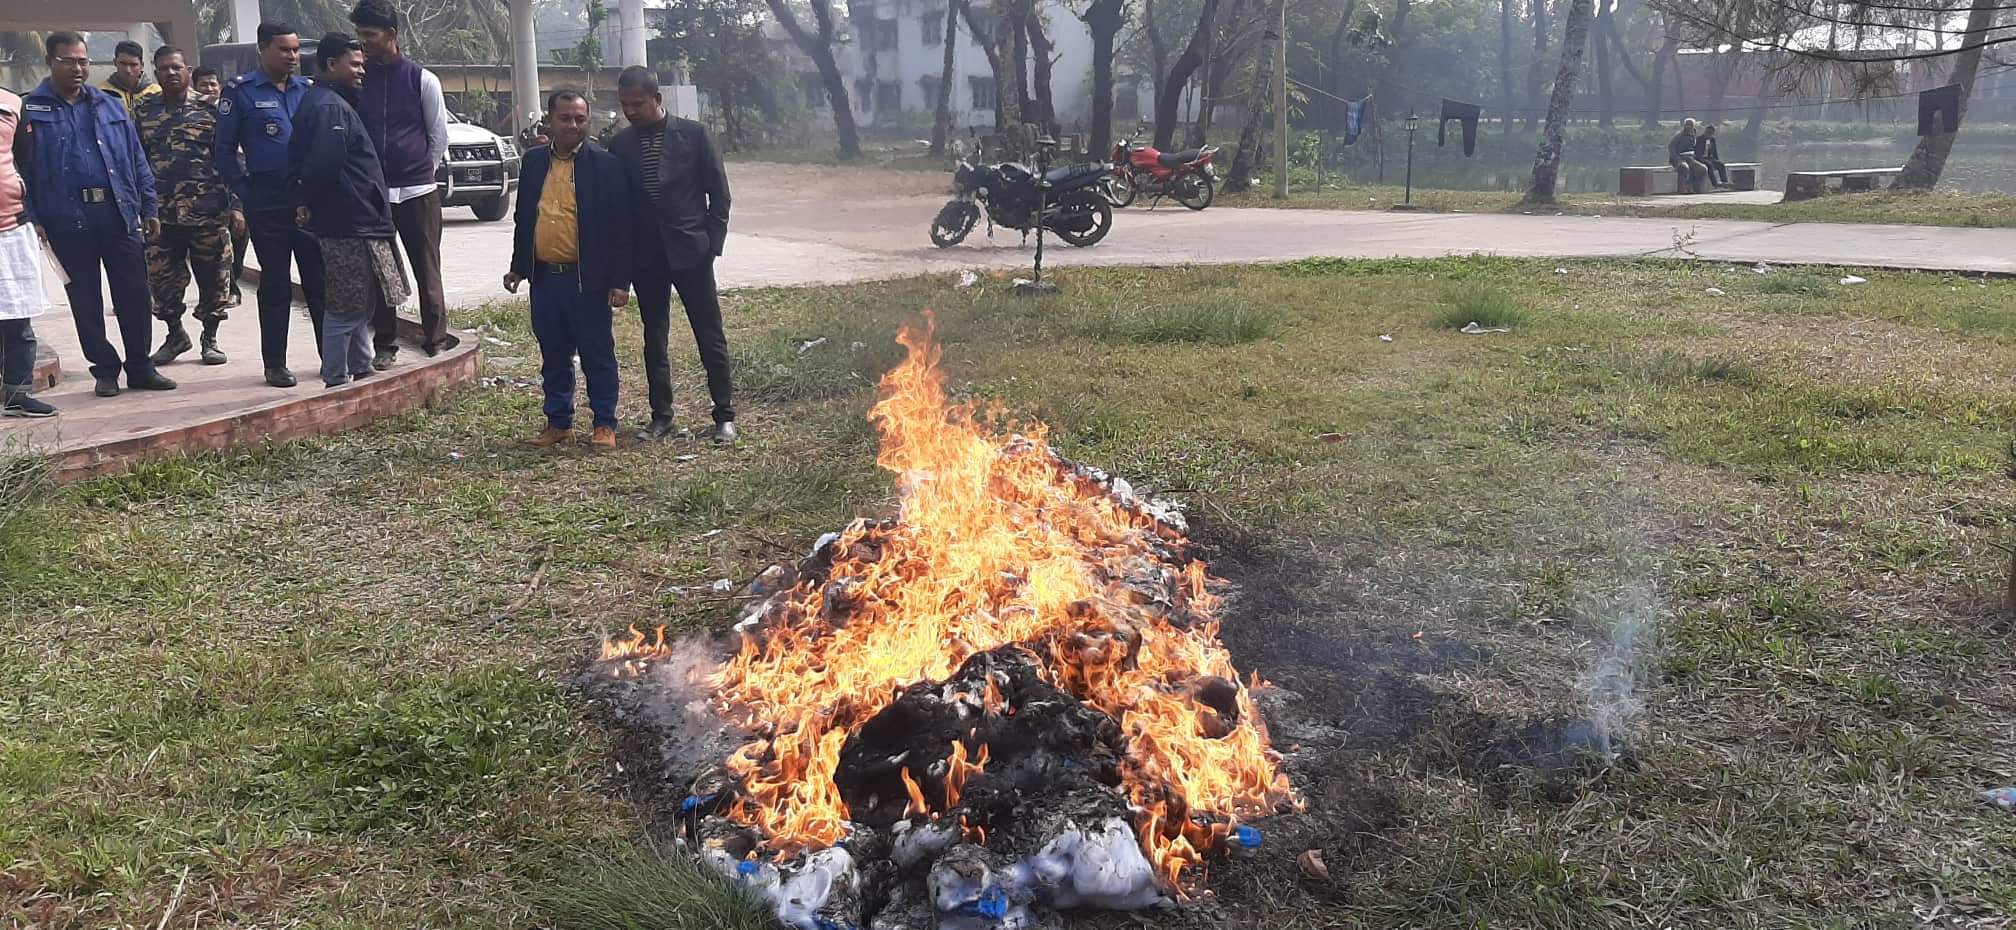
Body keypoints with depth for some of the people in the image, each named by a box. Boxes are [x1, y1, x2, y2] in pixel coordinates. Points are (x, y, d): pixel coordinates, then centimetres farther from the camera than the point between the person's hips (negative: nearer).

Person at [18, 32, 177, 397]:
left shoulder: (110, 106, 11)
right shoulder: (31, 110, 2)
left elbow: (137, 160, 12)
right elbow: (19, 169, 0)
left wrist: (148, 208, 7)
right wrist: (32, 219, -8)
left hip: (119, 216, 2)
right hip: (68, 223, -2)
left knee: (134, 297, 4)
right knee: (86, 302, 6)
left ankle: (140, 367, 15)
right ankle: (105, 370, 16)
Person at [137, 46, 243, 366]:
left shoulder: (209, 109, 3)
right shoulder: (144, 112, 10)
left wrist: (235, 206, -6)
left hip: (208, 211, -2)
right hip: (160, 213, 2)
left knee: (213, 278, 3)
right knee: (162, 278, 6)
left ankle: (210, 339, 19)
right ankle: (175, 334, 24)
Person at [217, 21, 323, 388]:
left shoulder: (307, 90, 11)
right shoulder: (241, 90, -1)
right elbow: (224, 149, 0)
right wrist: (244, 194, -7)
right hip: (268, 202, -3)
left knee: (320, 279, 6)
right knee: (276, 285, 2)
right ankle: (275, 364, 10)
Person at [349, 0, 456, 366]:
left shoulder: (422, 79, -1)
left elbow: (439, 135, 6)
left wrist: (422, 170, 8)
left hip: (417, 192, -2)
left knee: (427, 270, 2)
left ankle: (436, 339, 10)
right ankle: (384, 343, 14)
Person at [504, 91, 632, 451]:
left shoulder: (606, 164, -6)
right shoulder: (534, 162, 9)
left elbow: (621, 225, -7)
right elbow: (523, 217, 18)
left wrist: (620, 280, -11)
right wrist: (518, 267, 15)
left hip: (588, 279, -4)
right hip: (544, 278, 5)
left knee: (598, 355, 4)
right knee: (554, 357, 13)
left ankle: (605, 424, 14)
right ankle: (559, 422, 24)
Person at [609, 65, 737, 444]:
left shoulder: (693, 134, -3)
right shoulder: (620, 145, 5)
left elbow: (718, 191, -1)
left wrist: (712, 241, -6)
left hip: (690, 250, -3)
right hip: (645, 256, 3)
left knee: (710, 335, 0)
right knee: (654, 338, 9)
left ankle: (725, 414, 7)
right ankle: (661, 414, 18)